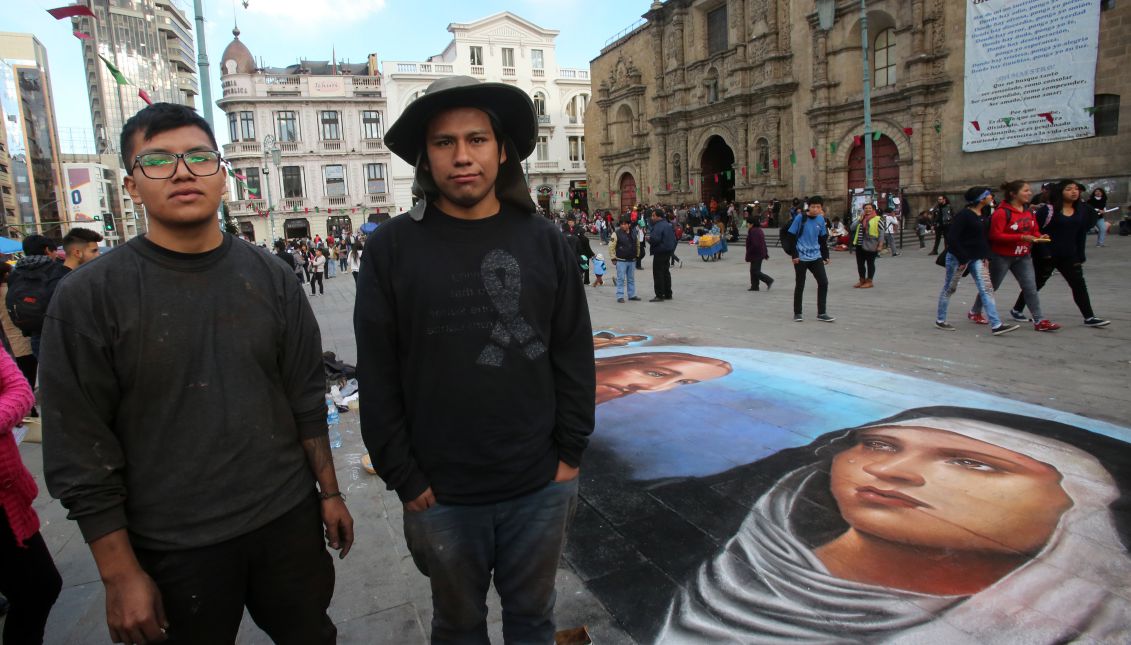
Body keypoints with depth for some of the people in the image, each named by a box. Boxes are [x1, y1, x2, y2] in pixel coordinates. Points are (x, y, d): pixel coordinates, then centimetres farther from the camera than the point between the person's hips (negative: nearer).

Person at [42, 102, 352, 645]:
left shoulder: (270, 277, -2)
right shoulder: (88, 297, -10)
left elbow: (307, 399, 2)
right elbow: (80, 451, -9)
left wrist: (329, 492, 4)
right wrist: (120, 574, -8)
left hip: (289, 519, 3)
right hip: (173, 547, -2)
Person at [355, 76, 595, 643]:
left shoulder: (545, 241, -2)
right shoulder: (391, 247, -7)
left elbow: (574, 356, 2)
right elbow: (377, 378, -5)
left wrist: (570, 453, 0)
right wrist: (405, 480, -5)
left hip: (541, 488, 1)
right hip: (441, 496, -1)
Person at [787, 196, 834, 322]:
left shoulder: (821, 219, 5)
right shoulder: (800, 218, -9)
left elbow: (823, 239, 15)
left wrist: (825, 256, 14)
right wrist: (794, 255, -12)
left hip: (816, 257, 5)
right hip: (801, 257, -4)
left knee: (823, 282, -1)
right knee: (800, 285, 2)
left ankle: (821, 313, 7)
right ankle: (797, 313, 15)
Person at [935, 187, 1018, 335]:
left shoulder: (984, 216, 9)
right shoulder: (963, 215, -16)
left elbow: (984, 237, 17)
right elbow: (952, 238, -20)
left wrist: (986, 256, 6)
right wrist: (963, 259, -20)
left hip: (977, 258, 8)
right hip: (958, 257, -8)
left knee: (987, 289, -1)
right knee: (949, 288, 5)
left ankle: (996, 325, -3)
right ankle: (940, 321, 19)